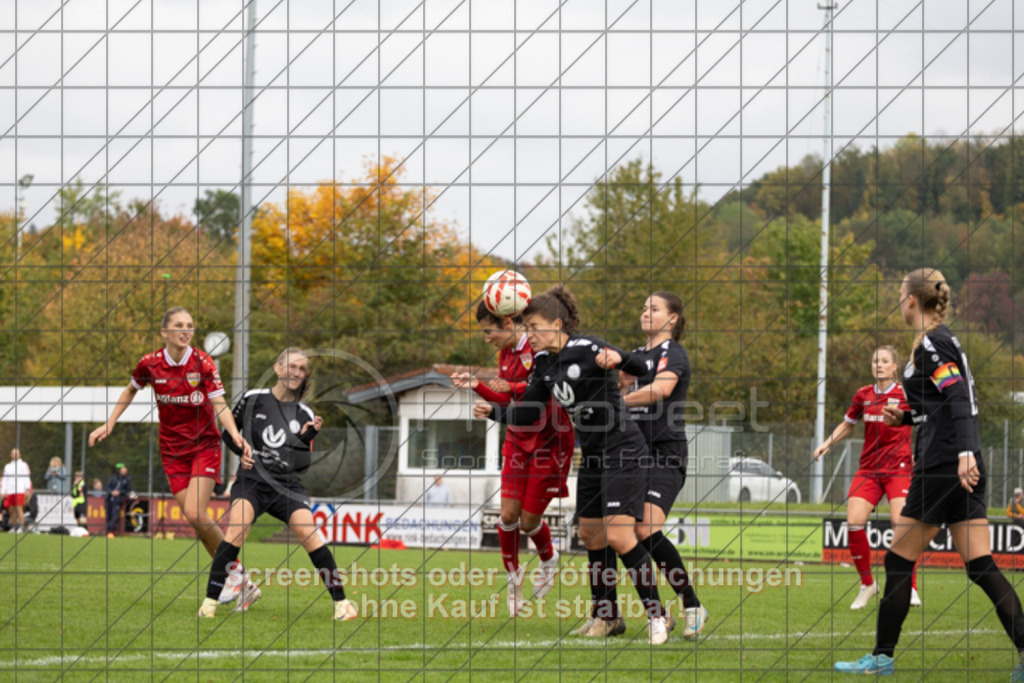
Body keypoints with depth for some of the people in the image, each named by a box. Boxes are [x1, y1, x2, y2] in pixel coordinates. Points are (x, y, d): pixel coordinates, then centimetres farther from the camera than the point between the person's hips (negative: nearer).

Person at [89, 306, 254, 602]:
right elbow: (131, 391, 15)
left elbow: (220, 406, -17)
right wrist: (108, 424, 11)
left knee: (195, 513, -18)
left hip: (204, 446, -3)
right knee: (193, 518, -5)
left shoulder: (203, 363, -13)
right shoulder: (151, 364, -5)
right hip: (172, 451, 3)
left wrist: (234, 433, -35)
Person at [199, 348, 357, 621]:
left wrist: (307, 437, -10)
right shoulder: (254, 399, 4)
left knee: (308, 531, -20)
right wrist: (241, 450, -5)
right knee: (237, 526, -27)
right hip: (251, 479, -2)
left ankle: (341, 603, -12)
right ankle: (211, 601, -20)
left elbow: (303, 463, 8)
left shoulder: (305, 415, 9)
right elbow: (228, 433, 14)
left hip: (287, 485, 2)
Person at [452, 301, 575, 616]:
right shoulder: (505, 355, 7)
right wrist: (477, 386, 3)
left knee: (529, 520, -1)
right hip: (518, 440, 6)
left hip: (550, 440, -6)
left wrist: (516, 387, -31)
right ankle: (513, 577, 18)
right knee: (508, 514, -2)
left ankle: (549, 561, 31)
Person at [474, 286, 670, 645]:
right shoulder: (544, 362, 6)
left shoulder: (585, 349, -18)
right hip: (592, 455, 9)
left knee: (619, 536, -17)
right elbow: (528, 413, 12)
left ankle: (656, 613, -7)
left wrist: (617, 358, -45)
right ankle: (607, 616, 24)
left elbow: (641, 369, -24)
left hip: (622, 451, -9)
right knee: (590, 535, 12)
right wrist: (494, 411, -5)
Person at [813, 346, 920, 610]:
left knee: (901, 524, -20)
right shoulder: (863, 395, 8)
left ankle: (911, 589, -7)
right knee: (854, 522, -13)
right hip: (868, 468, 4)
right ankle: (867, 584, 5)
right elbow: (847, 425, 24)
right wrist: (828, 443, 9)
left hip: (898, 467, -4)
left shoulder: (906, 394, -3)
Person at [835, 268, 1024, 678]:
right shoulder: (941, 341, 17)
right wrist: (905, 416, 17)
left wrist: (964, 453, -32)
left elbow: (958, 398, -22)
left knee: (898, 561, 2)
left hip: (942, 469, -9)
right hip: (963, 469, 9)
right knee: (981, 566, 2)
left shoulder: (932, 344, -10)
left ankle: (882, 656, 8)